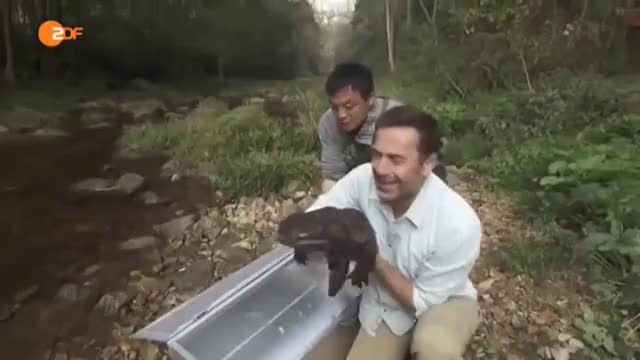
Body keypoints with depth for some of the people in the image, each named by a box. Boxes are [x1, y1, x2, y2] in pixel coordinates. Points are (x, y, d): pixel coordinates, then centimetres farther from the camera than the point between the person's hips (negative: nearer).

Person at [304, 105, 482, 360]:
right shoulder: (364, 178, -23)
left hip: (442, 302, -4)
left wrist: (373, 259, -32)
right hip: (385, 304, 4)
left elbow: (423, 301, -22)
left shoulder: (458, 224, -33)